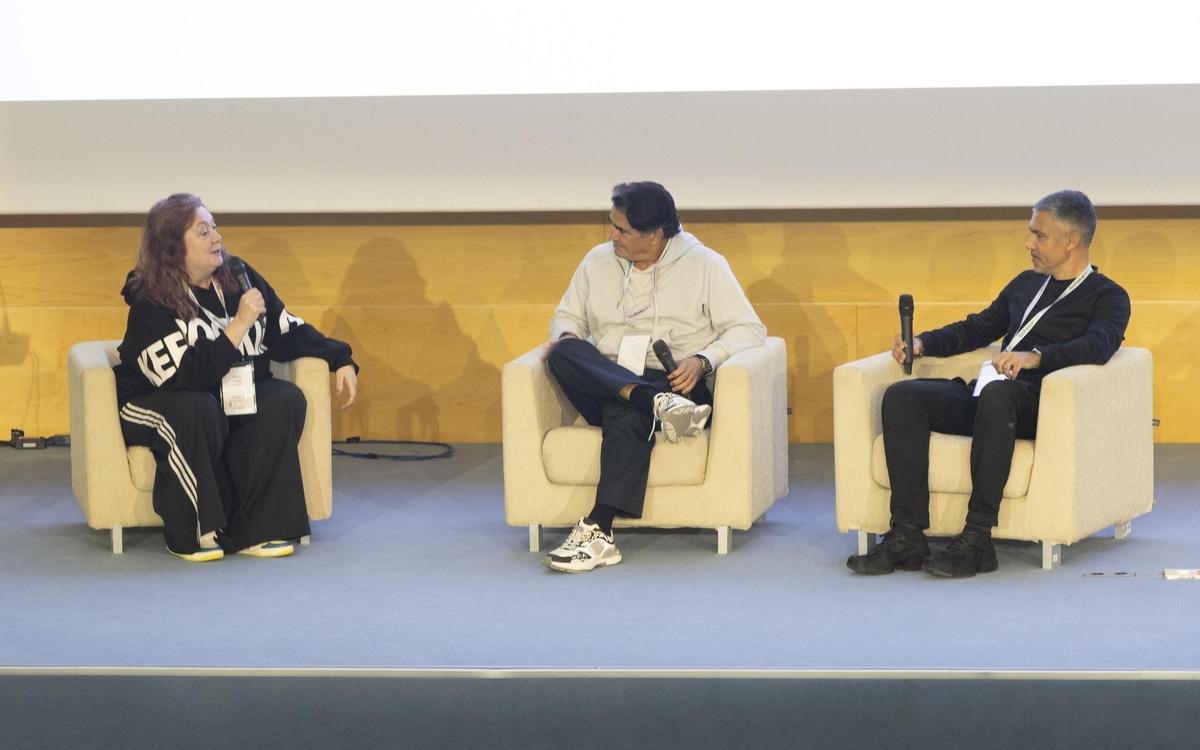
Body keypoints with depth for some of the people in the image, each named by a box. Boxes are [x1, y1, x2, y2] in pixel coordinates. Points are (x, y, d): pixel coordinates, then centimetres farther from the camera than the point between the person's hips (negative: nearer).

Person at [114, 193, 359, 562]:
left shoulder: (239, 278, 1)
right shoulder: (151, 304, -19)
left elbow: (289, 333, 12)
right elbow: (186, 376, -30)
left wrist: (341, 360, 1)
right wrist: (239, 324, -29)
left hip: (234, 396, 6)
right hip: (156, 404, -6)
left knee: (286, 401, -21)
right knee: (199, 412, -37)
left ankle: (253, 530, -23)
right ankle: (192, 534, -26)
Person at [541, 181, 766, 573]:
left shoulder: (704, 266, 5)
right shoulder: (598, 262, 16)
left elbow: (747, 329, 1)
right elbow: (568, 315, 26)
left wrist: (703, 360, -16)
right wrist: (565, 335, 0)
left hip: (677, 383, -4)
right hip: (605, 386, 4)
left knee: (625, 415, -40)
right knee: (564, 353, -29)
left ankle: (599, 531, -47)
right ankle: (658, 405, -44)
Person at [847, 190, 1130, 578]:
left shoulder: (1108, 297, 6)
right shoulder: (1026, 284, 29)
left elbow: (1099, 345, -14)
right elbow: (978, 328, 35)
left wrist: (1036, 356, -32)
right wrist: (922, 343, 16)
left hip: (1036, 404, -7)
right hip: (984, 399, 7)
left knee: (997, 392, -41)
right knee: (901, 396, -19)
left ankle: (977, 539, -42)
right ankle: (908, 536, -29)